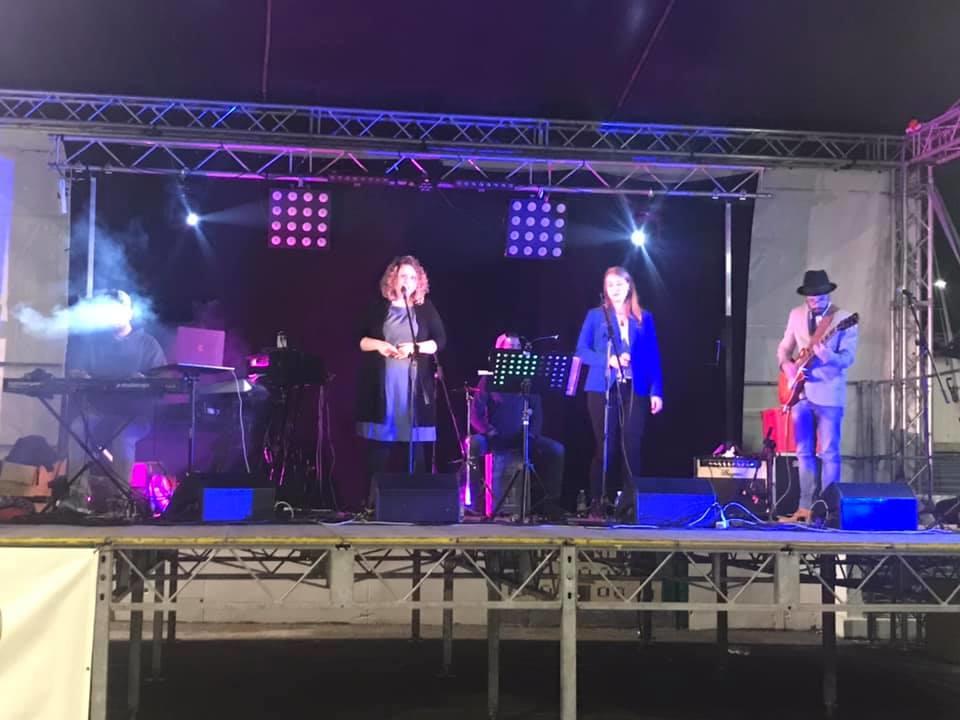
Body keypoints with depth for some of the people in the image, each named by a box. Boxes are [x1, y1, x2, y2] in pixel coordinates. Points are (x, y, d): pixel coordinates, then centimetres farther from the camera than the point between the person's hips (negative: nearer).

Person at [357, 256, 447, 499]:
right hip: (382, 383, 0)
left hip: (414, 385, 0)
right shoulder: (379, 308, 8)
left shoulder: (426, 309, 8)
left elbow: (441, 340, 2)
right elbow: (358, 339, 7)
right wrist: (378, 345, -11)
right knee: (379, 442, 0)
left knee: (413, 441, -1)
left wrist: (415, 347, -13)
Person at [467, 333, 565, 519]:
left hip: (521, 438, 3)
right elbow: (476, 414, -4)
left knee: (556, 449, -19)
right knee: (474, 443, -35)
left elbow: (537, 411, 9)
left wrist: (532, 434, -8)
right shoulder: (490, 378, 1)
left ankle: (550, 501, -10)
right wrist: (489, 431, -19)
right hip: (494, 438, -3)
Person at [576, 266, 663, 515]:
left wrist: (656, 392, -1)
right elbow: (581, 351, 1)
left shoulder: (644, 318, 12)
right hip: (603, 388, -1)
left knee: (632, 445, -4)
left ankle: (630, 502, 3)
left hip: (635, 390, 2)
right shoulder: (596, 315, 8)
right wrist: (607, 359, -15)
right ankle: (597, 502, 7)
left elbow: (653, 357, 8)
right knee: (606, 446, -2)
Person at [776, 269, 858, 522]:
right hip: (801, 393, 4)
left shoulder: (844, 318, -5)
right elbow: (784, 347, 16)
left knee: (829, 452, -4)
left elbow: (848, 357, -13)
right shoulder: (796, 315, 9)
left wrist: (828, 357, -33)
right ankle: (806, 505, 14)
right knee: (804, 452, 7)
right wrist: (787, 365, -5)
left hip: (829, 394, -4)